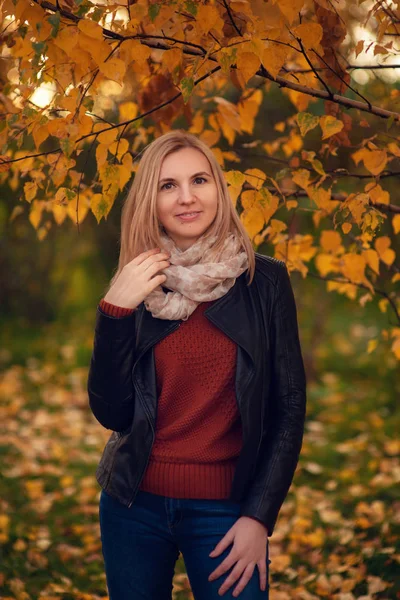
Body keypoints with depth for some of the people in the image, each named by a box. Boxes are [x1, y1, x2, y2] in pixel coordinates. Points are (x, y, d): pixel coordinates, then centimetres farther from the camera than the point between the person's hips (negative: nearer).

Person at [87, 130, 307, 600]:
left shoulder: (265, 281, -5)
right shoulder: (134, 288, -1)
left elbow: (289, 407, -3)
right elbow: (111, 413, -6)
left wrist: (260, 516, -8)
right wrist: (114, 313, -16)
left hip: (225, 508, -2)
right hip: (135, 504, 2)